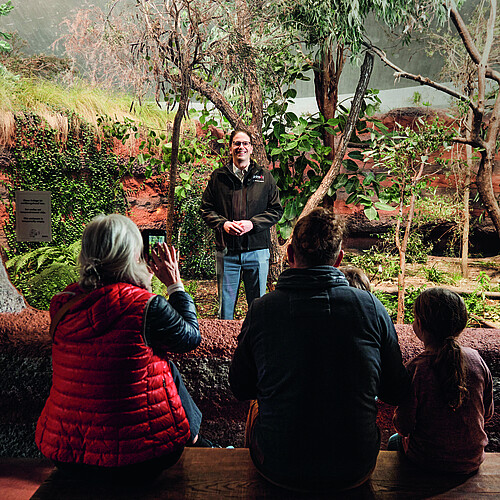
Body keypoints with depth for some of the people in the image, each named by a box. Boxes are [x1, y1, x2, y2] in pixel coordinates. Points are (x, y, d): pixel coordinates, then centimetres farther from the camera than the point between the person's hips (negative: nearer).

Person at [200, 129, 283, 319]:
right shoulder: (218, 176, 8)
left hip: (257, 249, 0)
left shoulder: (265, 177, 8)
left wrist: (252, 224, -11)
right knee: (225, 304, 8)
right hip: (226, 251, 0)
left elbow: (276, 210, 5)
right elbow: (205, 209, 9)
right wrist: (223, 224, -10)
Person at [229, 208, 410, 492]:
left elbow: (241, 389, 1)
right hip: (355, 471, 1)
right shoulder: (371, 307, -12)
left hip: (280, 471, 0)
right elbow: (396, 393, 0)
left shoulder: (260, 310, -13)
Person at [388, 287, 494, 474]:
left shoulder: (416, 368, -27)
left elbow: (404, 427, -17)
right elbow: (487, 414, 0)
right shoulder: (476, 358, -14)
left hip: (428, 461, -4)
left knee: (394, 441, 29)